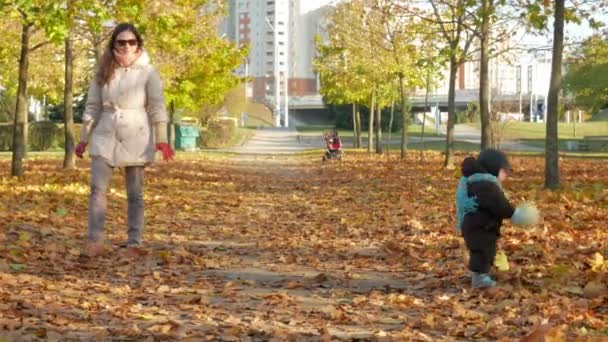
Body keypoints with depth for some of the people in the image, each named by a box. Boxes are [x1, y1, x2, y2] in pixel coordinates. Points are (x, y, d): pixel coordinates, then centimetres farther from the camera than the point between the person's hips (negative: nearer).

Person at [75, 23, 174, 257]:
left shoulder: (148, 72, -2)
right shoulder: (103, 72, 8)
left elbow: (157, 106, -5)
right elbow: (93, 106, 11)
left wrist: (161, 139, -14)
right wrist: (84, 139, 10)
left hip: (136, 137, -3)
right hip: (105, 135, 3)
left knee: (134, 193, 4)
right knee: (97, 187, -7)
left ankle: (134, 242, 10)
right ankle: (95, 241, -6)